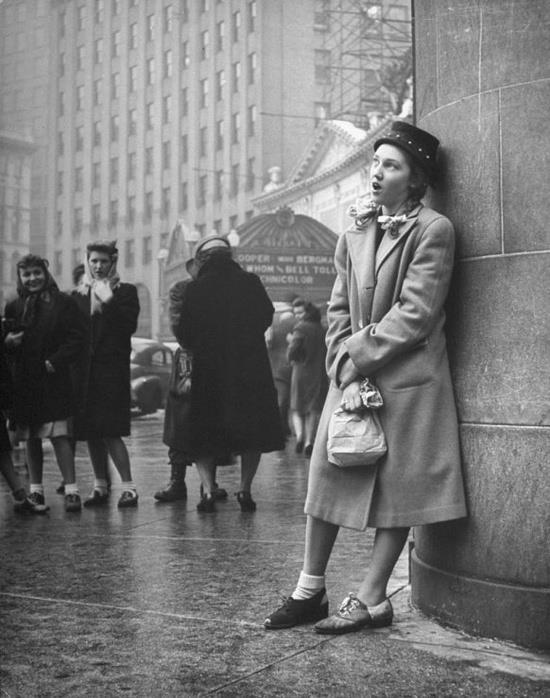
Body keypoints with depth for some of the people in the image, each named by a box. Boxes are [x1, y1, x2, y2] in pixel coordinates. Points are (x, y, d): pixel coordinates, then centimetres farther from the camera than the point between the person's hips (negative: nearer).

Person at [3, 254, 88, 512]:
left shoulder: (63, 303, 0)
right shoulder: (13, 307, 11)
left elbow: (78, 336, -5)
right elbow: (7, 339, 16)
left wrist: (55, 361, -13)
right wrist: (7, 341, -7)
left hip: (54, 381, -4)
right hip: (23, 382, 4)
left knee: (60, 436, -10)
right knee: (30, 438, 9)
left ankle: (71, 490, -9)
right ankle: (36, 490, 18)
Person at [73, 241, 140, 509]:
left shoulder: (125, 291, 3)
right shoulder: (78, 294, 16)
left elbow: (130, 326, -10)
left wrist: (108, 301, -16)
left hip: (112, 368, -5)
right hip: (85, 370, 5)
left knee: (110, 431, -12)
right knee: (91, 432, 6)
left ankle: (128, 487, -7)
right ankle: (100, 486, 16)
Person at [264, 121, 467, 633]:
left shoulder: (433, 230, -8)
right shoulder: (354, 234, 11)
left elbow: (414, 315, -14)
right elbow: (338, 312, 7)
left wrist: (355, 357, -12)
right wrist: (346, 374, -7)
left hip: (407, 382, -6)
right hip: (353, 377, 6)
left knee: (395, 490, 1)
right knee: (325, 477, 6)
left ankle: (371, 600, 11)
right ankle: (310, 591, 17)